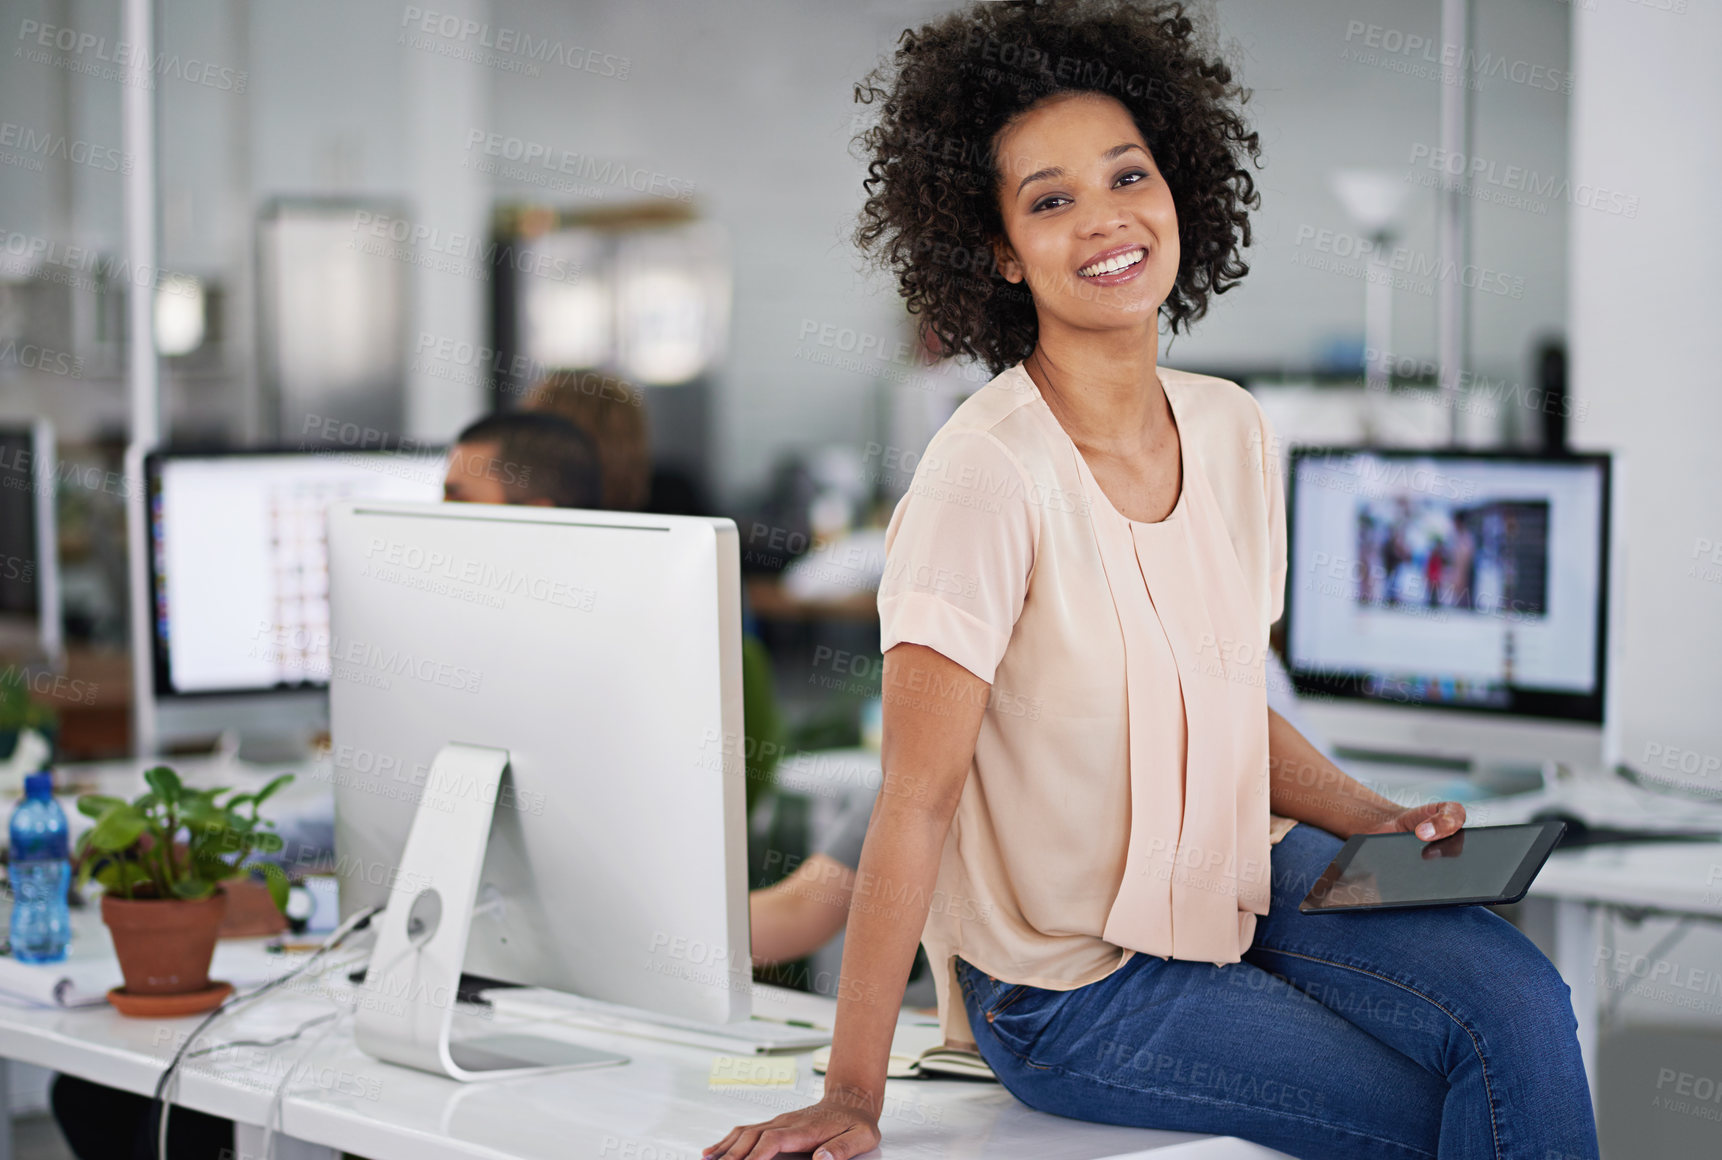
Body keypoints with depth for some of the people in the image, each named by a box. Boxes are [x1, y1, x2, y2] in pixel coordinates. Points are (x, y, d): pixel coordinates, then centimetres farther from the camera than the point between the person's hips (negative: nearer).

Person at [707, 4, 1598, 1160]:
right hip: (1073, 984, -6)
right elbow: (917, 799, -23)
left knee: (1519, 1002, -17)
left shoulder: (1231, 430, 0)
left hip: (1234, 877, 6)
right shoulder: (989, 475, -23)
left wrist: (1376, 822, -2)